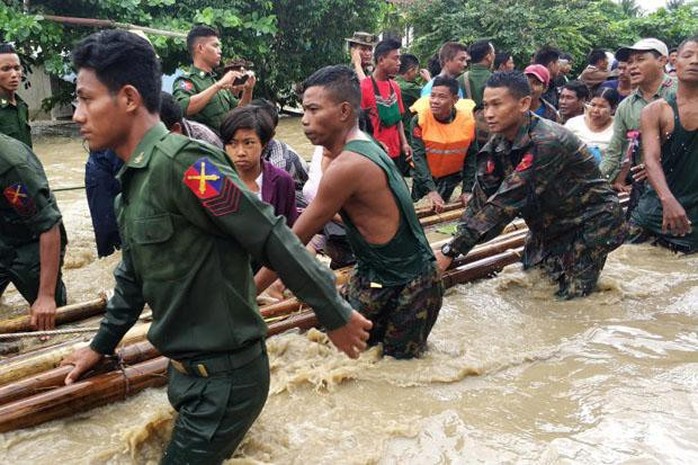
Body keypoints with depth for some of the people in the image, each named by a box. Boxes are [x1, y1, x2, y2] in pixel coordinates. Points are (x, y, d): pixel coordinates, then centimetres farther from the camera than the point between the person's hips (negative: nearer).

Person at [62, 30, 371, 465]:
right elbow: (134, 274, 20)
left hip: (225, 377, -9)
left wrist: (335, 316, -16)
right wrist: (102, 345, 28)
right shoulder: (134, 179, 7)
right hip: (188, 371, 9)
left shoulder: (181, 163, -23)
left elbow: (272, 239, -22)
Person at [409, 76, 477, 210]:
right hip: (424, 176, 0)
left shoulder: (468, 121, -18)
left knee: (441, 210, 5)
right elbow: (418, 156, -26)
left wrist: (467, 191, -12)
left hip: (451, 177, 1)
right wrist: (431, 190, -36)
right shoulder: (420, 120, -21)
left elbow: (471, 157, -7)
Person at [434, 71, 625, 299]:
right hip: (550, 223, 7)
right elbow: (480, 200, -10)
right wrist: (450, 249, -23)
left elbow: (506, 201, -36)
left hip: (591, 220, -7)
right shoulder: (497, 144, -8)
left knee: (569, 296, -10)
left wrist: (451, 251, -37)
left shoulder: (546, 142, -32)